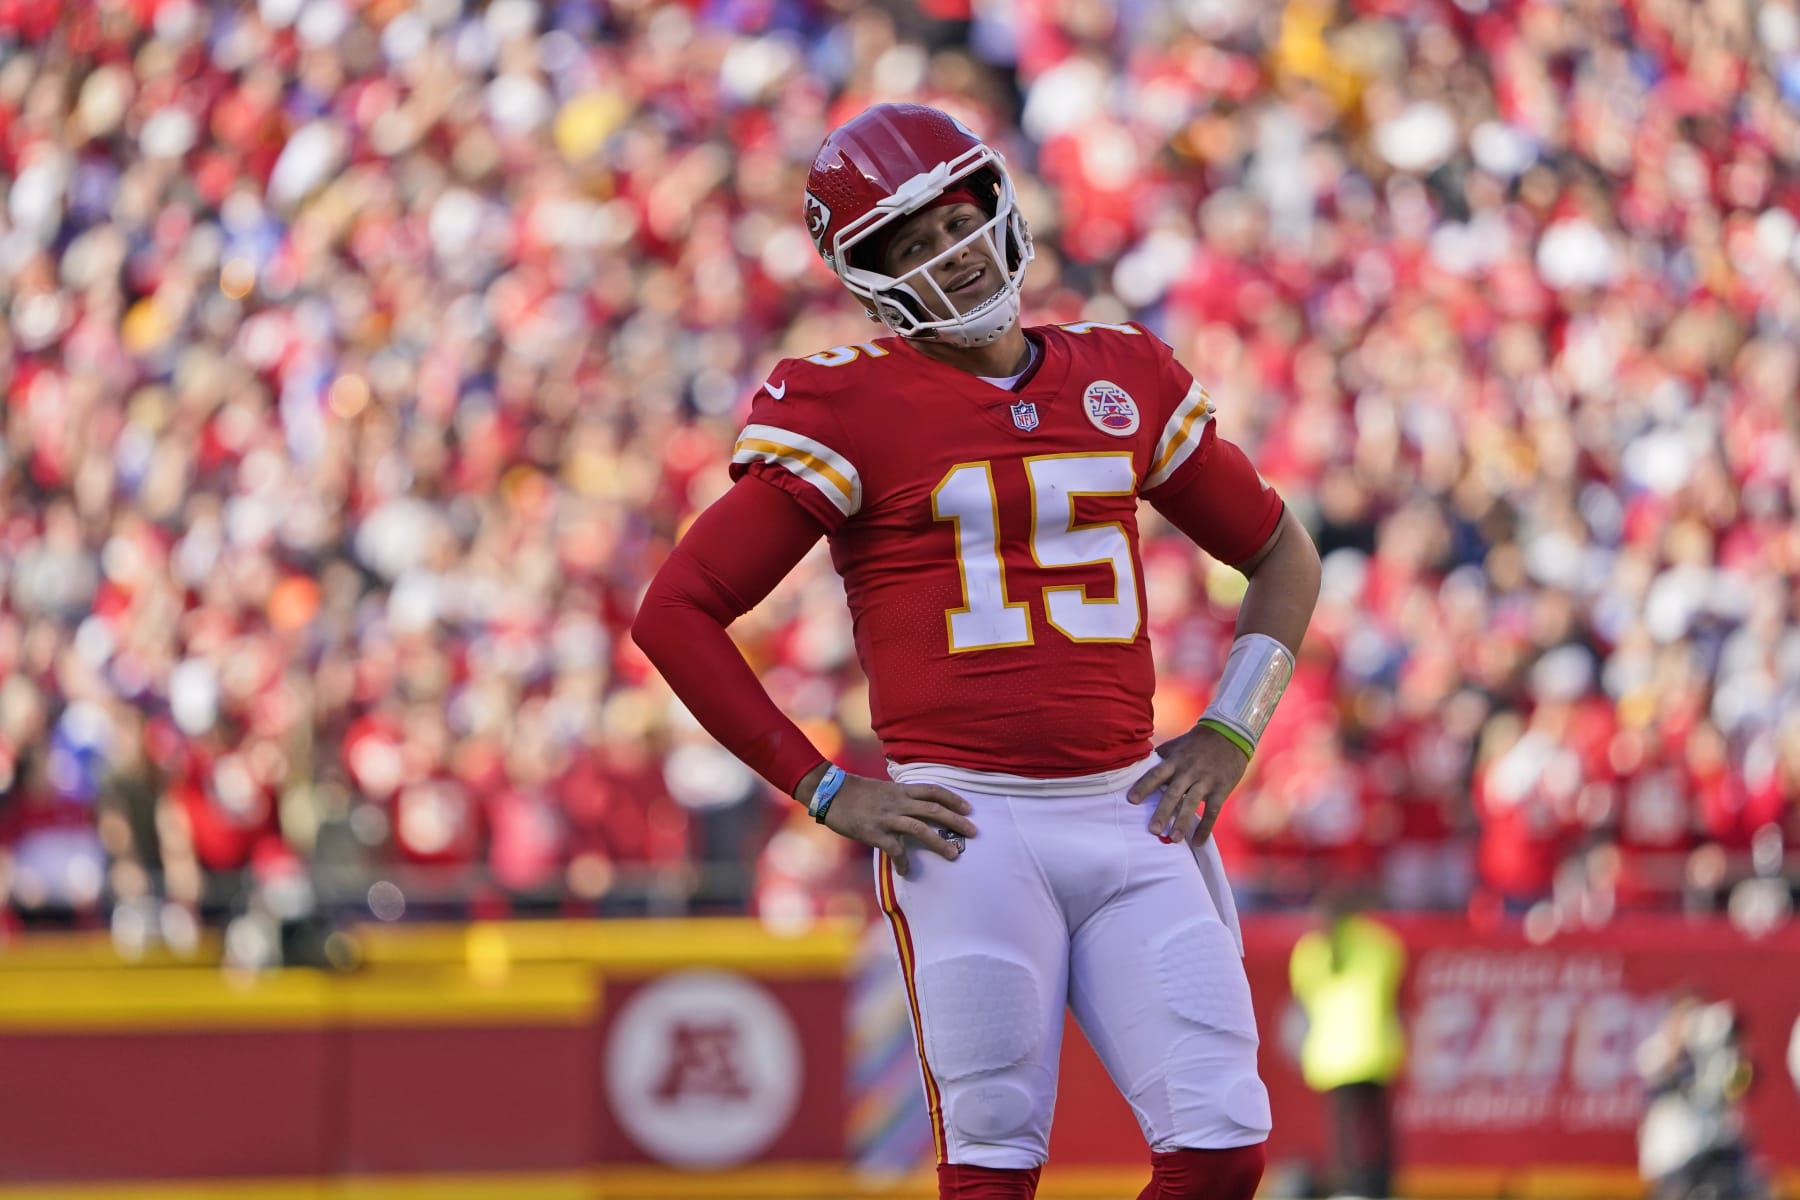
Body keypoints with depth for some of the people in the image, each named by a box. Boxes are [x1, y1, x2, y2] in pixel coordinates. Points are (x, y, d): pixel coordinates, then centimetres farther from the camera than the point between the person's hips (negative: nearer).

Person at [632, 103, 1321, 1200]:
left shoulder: (1125, 380, 12)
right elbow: (675, 612, -2)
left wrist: (1228, 735, 9)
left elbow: (1283, 557, 24)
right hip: (969, 826, -4)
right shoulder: (850, 410, -1)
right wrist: (825, 789, -5)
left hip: (1131, 818, 4)